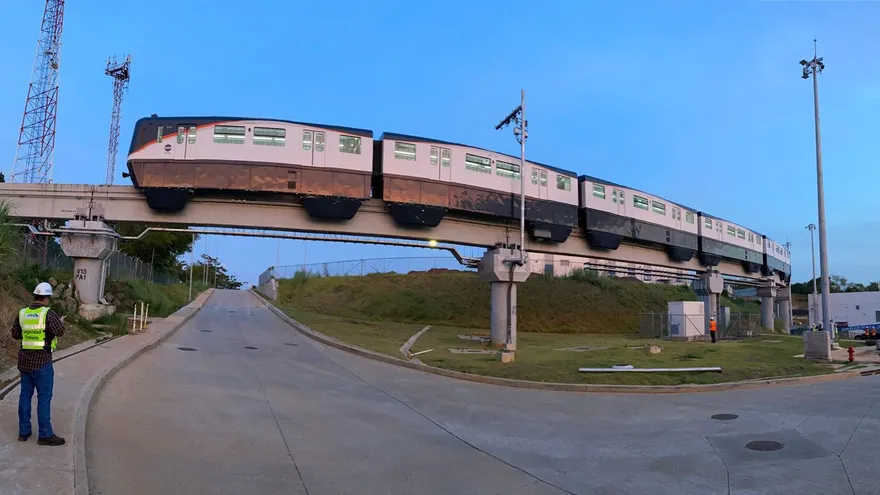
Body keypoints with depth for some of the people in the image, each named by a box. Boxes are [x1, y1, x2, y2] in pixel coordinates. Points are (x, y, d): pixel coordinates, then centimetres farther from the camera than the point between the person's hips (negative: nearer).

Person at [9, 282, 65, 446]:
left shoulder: (22, 313, 5)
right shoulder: (48, 313, -13)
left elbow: (15, 334, 11)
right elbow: (59, 332, -17)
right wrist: (61, 322, 2)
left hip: (25, 360, 6)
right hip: (42, 361, -6)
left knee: (25, 395, 14)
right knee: (44, 397, -1)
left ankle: (24, 431, 20)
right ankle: (45, 434, 3)